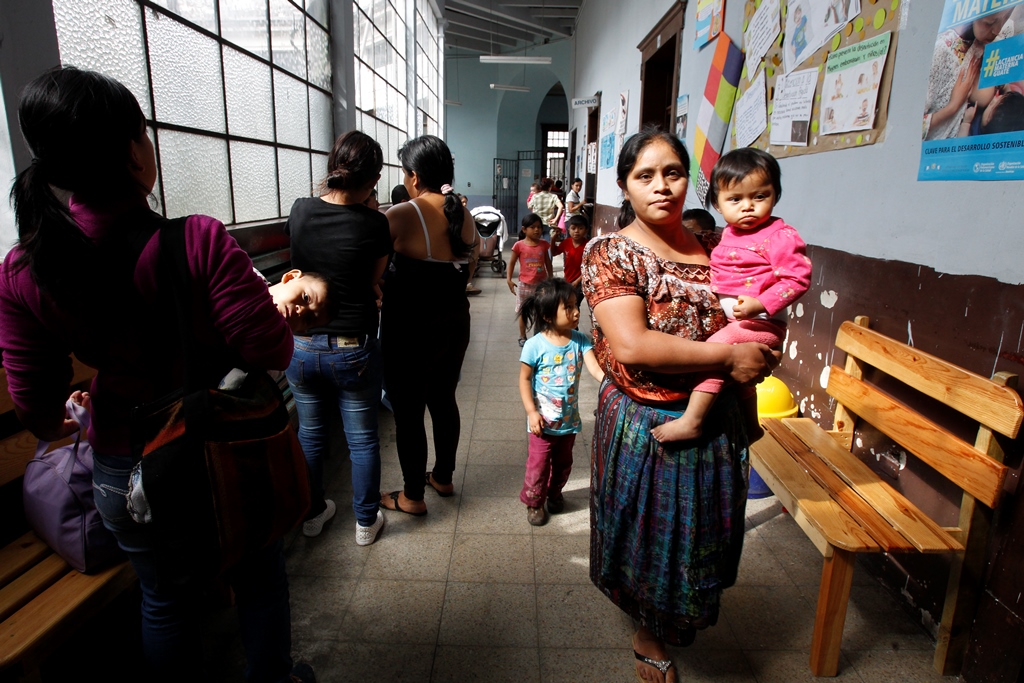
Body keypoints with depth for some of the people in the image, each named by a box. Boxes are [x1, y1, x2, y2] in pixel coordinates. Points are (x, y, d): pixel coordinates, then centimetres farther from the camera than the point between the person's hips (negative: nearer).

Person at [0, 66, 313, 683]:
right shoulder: (199, 241, -26)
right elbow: (272, 352, -26)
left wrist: (62, 422, 18)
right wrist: (269, 301, -5)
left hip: (125, 473, 3)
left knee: (167, 600, 26)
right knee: (259, 574, 25)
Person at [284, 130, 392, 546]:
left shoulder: (300, 211, -5)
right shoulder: (373, 224, -16)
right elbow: (373, 282, -2)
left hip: (301, 345, 4)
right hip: (353, 349, -3)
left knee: (310, 434, 20)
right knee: (362, 439, 13)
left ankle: (313, 514, 39)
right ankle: (366, 522, 29)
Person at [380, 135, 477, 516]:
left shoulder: (402, 216, -19)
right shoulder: (465, 216, 2)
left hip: (411, 330, -7)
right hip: (454, 324, 7)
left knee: (408, 413, 8)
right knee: (444, 400, 21)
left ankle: (412, 496, 23)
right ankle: (443, 477, 39)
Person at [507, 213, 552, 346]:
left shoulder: (544, 244, 0)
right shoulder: (519, 245, -8)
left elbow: (548, 263, 10)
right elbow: (512, 263, -1)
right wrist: (509, 280, -7)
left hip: (542, 283, 2)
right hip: (525, 285, -2)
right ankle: (522, 337, 25)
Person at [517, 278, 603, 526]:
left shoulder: (580, 341, -9)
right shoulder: (535, 345, -19)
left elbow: (596, 369, -19)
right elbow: (524, 379, -10)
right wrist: (531, 412, -16)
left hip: (570, 419, 4)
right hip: (544, 420, -4)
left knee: (563, 462, 22)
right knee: (539, 464, 9)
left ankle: (554, 493, 48)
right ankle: (534, 502, 33)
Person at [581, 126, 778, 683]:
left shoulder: (712, 247, 4)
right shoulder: (611, 253, -13)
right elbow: (630, 345, -26)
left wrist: (761, 347, 0)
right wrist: (728, 355, -22)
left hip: (716, 423, 6)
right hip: (644, 426, -5)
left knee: (701, 537, 22)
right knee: (649, 539, 14)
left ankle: (668, 626, 53)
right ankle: (647, 638, 45)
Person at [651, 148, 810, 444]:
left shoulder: (781, 236, -15)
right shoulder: (729, 234, 8)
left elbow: (797, 278, -21)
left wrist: (760, 304, -30)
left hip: (760, 323, -10)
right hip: (729, 320, 10)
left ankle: (691, 420, -22)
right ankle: (750, 425, 50)